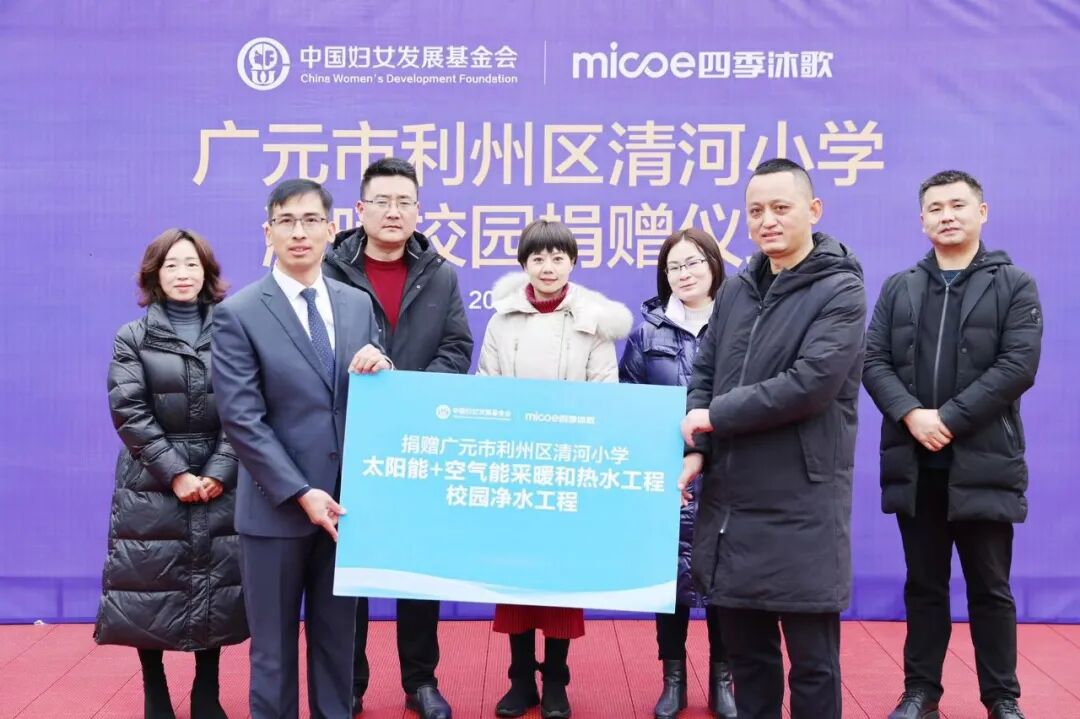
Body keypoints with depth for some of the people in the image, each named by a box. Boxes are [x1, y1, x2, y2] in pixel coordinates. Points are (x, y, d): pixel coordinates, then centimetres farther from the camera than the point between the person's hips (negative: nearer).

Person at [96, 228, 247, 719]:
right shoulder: (132, 337, 3)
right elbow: (129, 412, -6)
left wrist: (218, 472, -11)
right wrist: (176, 473, -13)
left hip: (220, 483, 1)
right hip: (152, 485, -1)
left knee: (215, 589, 5)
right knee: (151, 590, 2)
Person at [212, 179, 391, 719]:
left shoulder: (358, 304, 7)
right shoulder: (238, 314, -6)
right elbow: (242, 420, -12)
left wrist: (380, 370, -12)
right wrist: (301, 494, -16)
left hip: (345, 500, 4)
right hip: (277, 507, -4)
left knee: (337, 638, 15)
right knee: (274, 648, 9)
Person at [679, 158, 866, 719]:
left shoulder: (840, 291, -6)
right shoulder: (734, 292, 13)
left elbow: (810, 385, -19)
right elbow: (702, 377, 12)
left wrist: (713, 418, -12)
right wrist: (695, 449, -5)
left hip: (802, 507, -5)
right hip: (730, 501, 6)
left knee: (812, 660, 5)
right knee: (745, 652, 15)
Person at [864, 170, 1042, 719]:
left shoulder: (1015, 286, 2)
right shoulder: (898, 289, 10)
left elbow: (1018, 366, -10)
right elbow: (873, 361, 2)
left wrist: (948, 418, -17)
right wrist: (911, 414, -16)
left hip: (983, 462, -2)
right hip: (914, 463, 3)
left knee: (990, 589, 7)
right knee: (923, 585, 11)